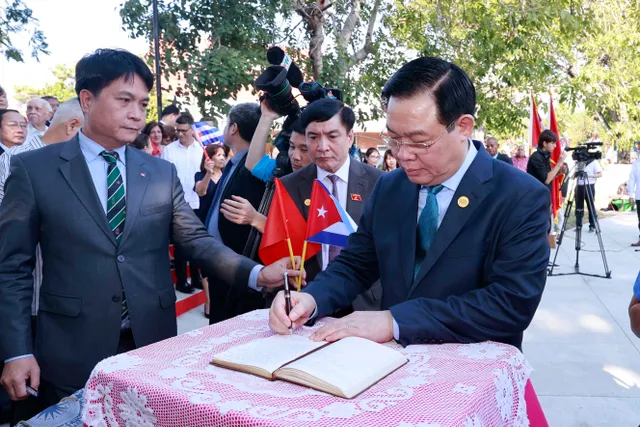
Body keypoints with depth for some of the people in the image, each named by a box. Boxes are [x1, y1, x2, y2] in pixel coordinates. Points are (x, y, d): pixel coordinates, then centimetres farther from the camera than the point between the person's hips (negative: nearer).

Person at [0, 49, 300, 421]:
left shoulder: (162, 173, 5)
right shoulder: (34, 169, -3)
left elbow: (196, 240, -1)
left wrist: (257, 273, -17)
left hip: (154, 343, 3)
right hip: (71, 351, -2)